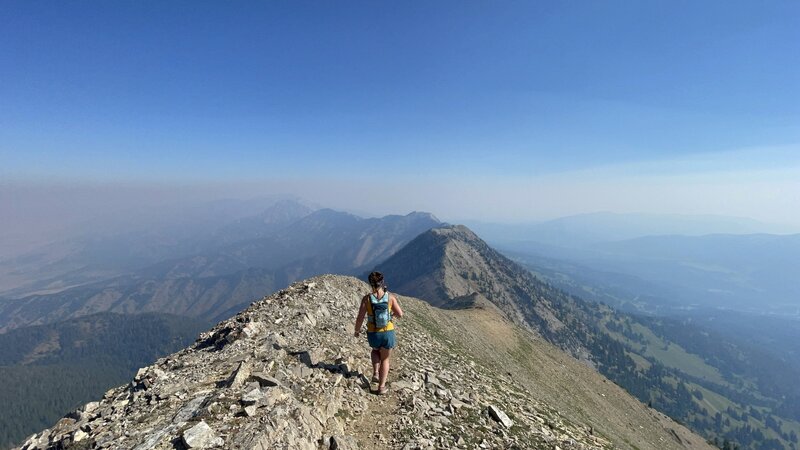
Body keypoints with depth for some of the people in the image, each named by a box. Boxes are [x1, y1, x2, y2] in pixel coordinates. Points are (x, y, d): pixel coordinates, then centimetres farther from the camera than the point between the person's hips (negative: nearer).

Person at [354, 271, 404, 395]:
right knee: (385, 359, 24)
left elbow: (360, 318, -12)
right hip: (388, 333, 0)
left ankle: (375, 373, 22)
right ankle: (381, 387, 26)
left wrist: (357, 331, 7)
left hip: (373, 334, 0)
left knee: (376, 350, 36)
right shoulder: (390, 297, -13)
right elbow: (400, 314, -7)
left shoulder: (366, 298, -14)